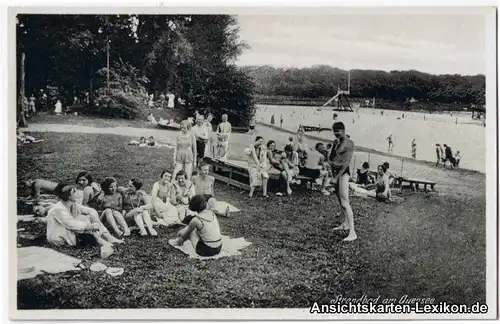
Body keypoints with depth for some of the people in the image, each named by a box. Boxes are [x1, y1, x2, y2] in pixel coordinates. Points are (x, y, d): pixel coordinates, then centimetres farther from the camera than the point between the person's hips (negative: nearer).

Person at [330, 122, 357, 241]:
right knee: (340, 200, 19)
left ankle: (352, 233, -18)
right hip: (335, 171, 9)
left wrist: (336, 177, -18)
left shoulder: (348, 143, -13)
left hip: (343, 173, -9)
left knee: (345, 202, -15)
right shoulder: (337, 142, 13)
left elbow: (346, 163, -18)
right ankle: (345, 224, 36)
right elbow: (331, 158, 21)